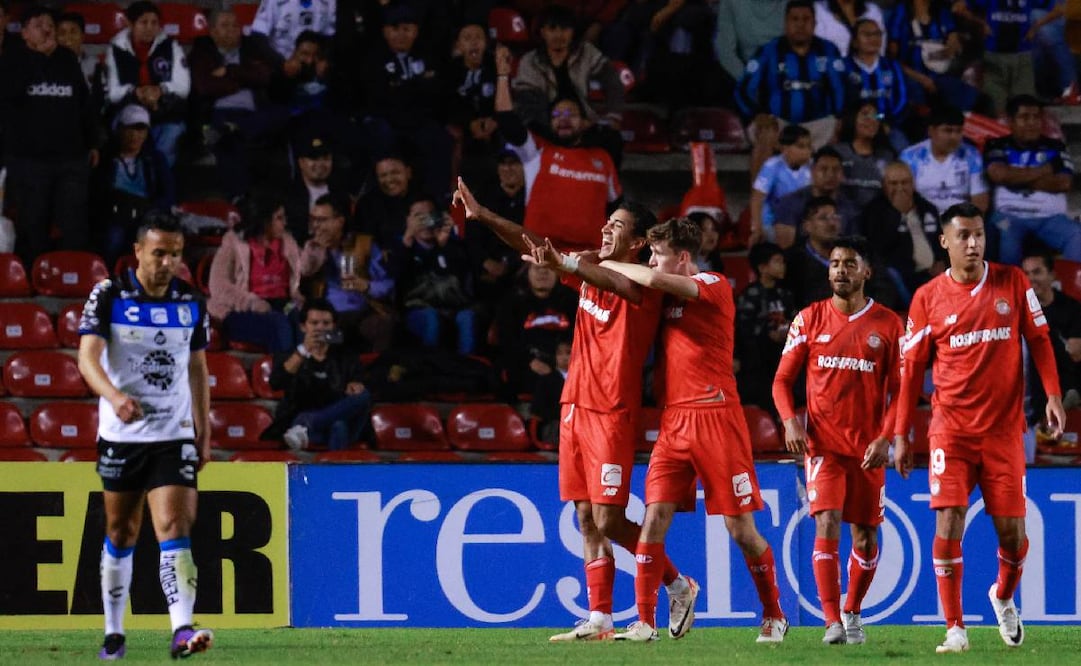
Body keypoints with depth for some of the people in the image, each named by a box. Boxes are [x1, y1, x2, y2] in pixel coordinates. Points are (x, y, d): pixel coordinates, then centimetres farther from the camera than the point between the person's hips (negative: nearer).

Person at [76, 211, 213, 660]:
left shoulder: (192, 303, 5)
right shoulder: (109, 297, -6)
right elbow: (88, 357, -18)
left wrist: (204, 432, 14)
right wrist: (114, 396, -37)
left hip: (174, 437, 1)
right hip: (120, 435, -1)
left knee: (174, 530, -14)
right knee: (120, 535, 10)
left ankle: (182, 631, -26)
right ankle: (114, 632, 23)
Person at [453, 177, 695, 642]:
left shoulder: (642, 287, -9)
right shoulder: (591, 270, 12)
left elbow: (619, 284, -31)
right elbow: (532, 246, 13)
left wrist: (564, 262, -41)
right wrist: (483, 217, 4)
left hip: (612, 412, -7)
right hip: (576, 406, 7)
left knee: (608, 522, -8)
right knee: (587, 520, 4)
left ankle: (677, 586, 11)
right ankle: (598, 620, 5)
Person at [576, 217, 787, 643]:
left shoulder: (714, 287, -6)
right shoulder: (665, 298, 15)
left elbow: (652, 279, -20)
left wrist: (608, 264, -6)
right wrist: (559, 263, 6)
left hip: (715, 416, -6)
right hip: (673, 421, 6)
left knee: (740, 528, -1)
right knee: (654, 517, -6)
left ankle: (773, 615, 15)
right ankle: (644, 622, -4)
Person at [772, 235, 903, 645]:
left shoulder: (888, 324, 2)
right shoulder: (810, 319, 4)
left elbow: (899, 389, 2)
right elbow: (782, 379, 7)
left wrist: (885, 437, -10)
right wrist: (790, 421, -10)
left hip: (868, 447, 1)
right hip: (823, 442, -1)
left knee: (866, 535, 5)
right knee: (827, 525, -16)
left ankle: (852, 613, 27)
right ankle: (832, 622, -18)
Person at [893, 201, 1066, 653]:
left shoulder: (1012, 283, 2)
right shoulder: (928, 298, 0)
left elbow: (1038, 339, 7)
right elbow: (912, 368, 4)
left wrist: (1053, 395, -6)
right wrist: (901, 435, 2)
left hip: (1004, 428, 1)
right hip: (951, 426, -1)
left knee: (1011, 529, 1)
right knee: (948, 523, -12)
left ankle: (1004, 597, 32)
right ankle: (955, 629, -6)